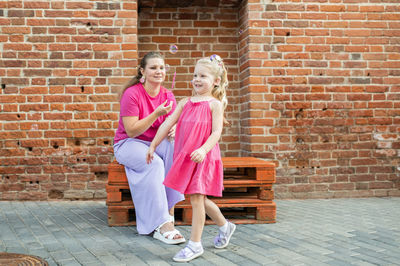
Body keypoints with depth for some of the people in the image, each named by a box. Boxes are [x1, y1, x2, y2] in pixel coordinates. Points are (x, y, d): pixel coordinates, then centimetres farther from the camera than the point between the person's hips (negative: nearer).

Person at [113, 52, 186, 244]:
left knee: (174, 148, -30)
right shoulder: (132, 94, -15)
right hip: (128, 144, -4)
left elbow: (173, 125, 5)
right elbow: (131, 131, -19)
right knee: (154, 163, -34)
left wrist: (173, 130, -20)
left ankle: (169, 211, -29)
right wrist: (156, 114, -27)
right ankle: (162, 224, -34)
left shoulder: (168, 96, 2)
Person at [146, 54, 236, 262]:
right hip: (185, 156, 6)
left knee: (196, 198, -6)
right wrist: (153, 145, 10)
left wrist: (203, 150, -28)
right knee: (199, 199, 15)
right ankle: (224, 226, 38)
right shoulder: (185, 103, 12)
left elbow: (217, 132, -13)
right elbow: (168, 124, 12)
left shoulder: (214, 104, -4)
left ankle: (195, 244, 3)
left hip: (204, 157, -6)